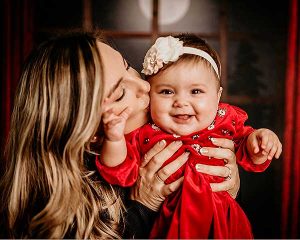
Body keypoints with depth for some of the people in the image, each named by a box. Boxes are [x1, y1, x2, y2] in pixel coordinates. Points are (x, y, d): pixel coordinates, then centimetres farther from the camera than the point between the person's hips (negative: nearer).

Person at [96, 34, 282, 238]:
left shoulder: (226, 121, -3)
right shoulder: (143, 133, -6)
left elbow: (248, 158, 10)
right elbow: (122, 174, -7)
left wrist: (256, 139, -12)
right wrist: (115, 140, -24)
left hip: (219, 222, 2)